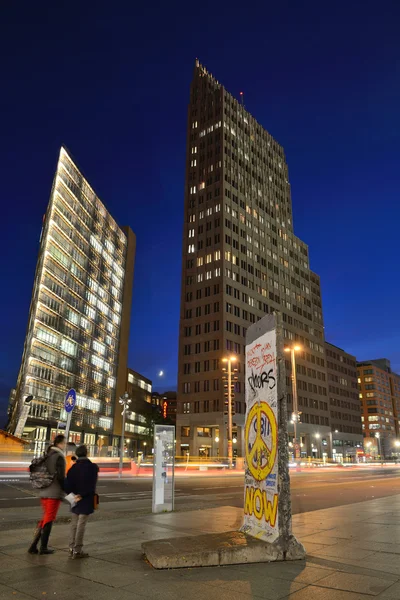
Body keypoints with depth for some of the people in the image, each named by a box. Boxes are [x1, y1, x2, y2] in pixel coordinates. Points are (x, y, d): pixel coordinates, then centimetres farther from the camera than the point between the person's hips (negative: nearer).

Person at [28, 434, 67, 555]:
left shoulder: (47, 456, 10)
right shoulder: (59, 457, -16)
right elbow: (61, 477, -19)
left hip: (43, 492, 8)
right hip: (54, 493, -8)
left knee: (45, 518, 18)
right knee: (49, 520, 5)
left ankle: (33, 546, 16)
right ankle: (43, 547, 15)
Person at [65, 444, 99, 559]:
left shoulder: (73, 468, 1)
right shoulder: (93, 467, -10)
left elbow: (68, 484, -6)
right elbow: (91, 485, -13)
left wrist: (72, 494, 1)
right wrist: (82, 495, -5)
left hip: (75, 499, 4)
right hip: (86, 500, -4)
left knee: (74, 524, 16)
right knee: (81, 525, 1)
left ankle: (72, 547, 22)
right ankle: (77, 550, 4)